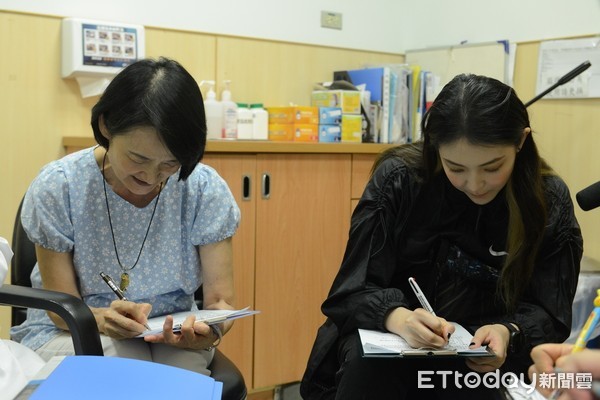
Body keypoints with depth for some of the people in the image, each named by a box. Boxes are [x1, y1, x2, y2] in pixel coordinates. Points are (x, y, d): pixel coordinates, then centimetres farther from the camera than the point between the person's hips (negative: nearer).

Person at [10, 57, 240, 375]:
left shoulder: (206, 189, -12)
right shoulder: (57, 188, -15)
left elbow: (220, 300, -9)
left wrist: (208, 331, -34)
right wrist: (103, 319, -34)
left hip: (173, 336, 2)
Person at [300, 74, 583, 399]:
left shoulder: (550, 202, -7)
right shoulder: (397, 180, -12)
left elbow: (549, 313, -3)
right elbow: (353, 290, -11)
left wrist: (508, 334, -27)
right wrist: (399, 319, -34)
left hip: (484, 354, 2)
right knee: (370, 368, -33)